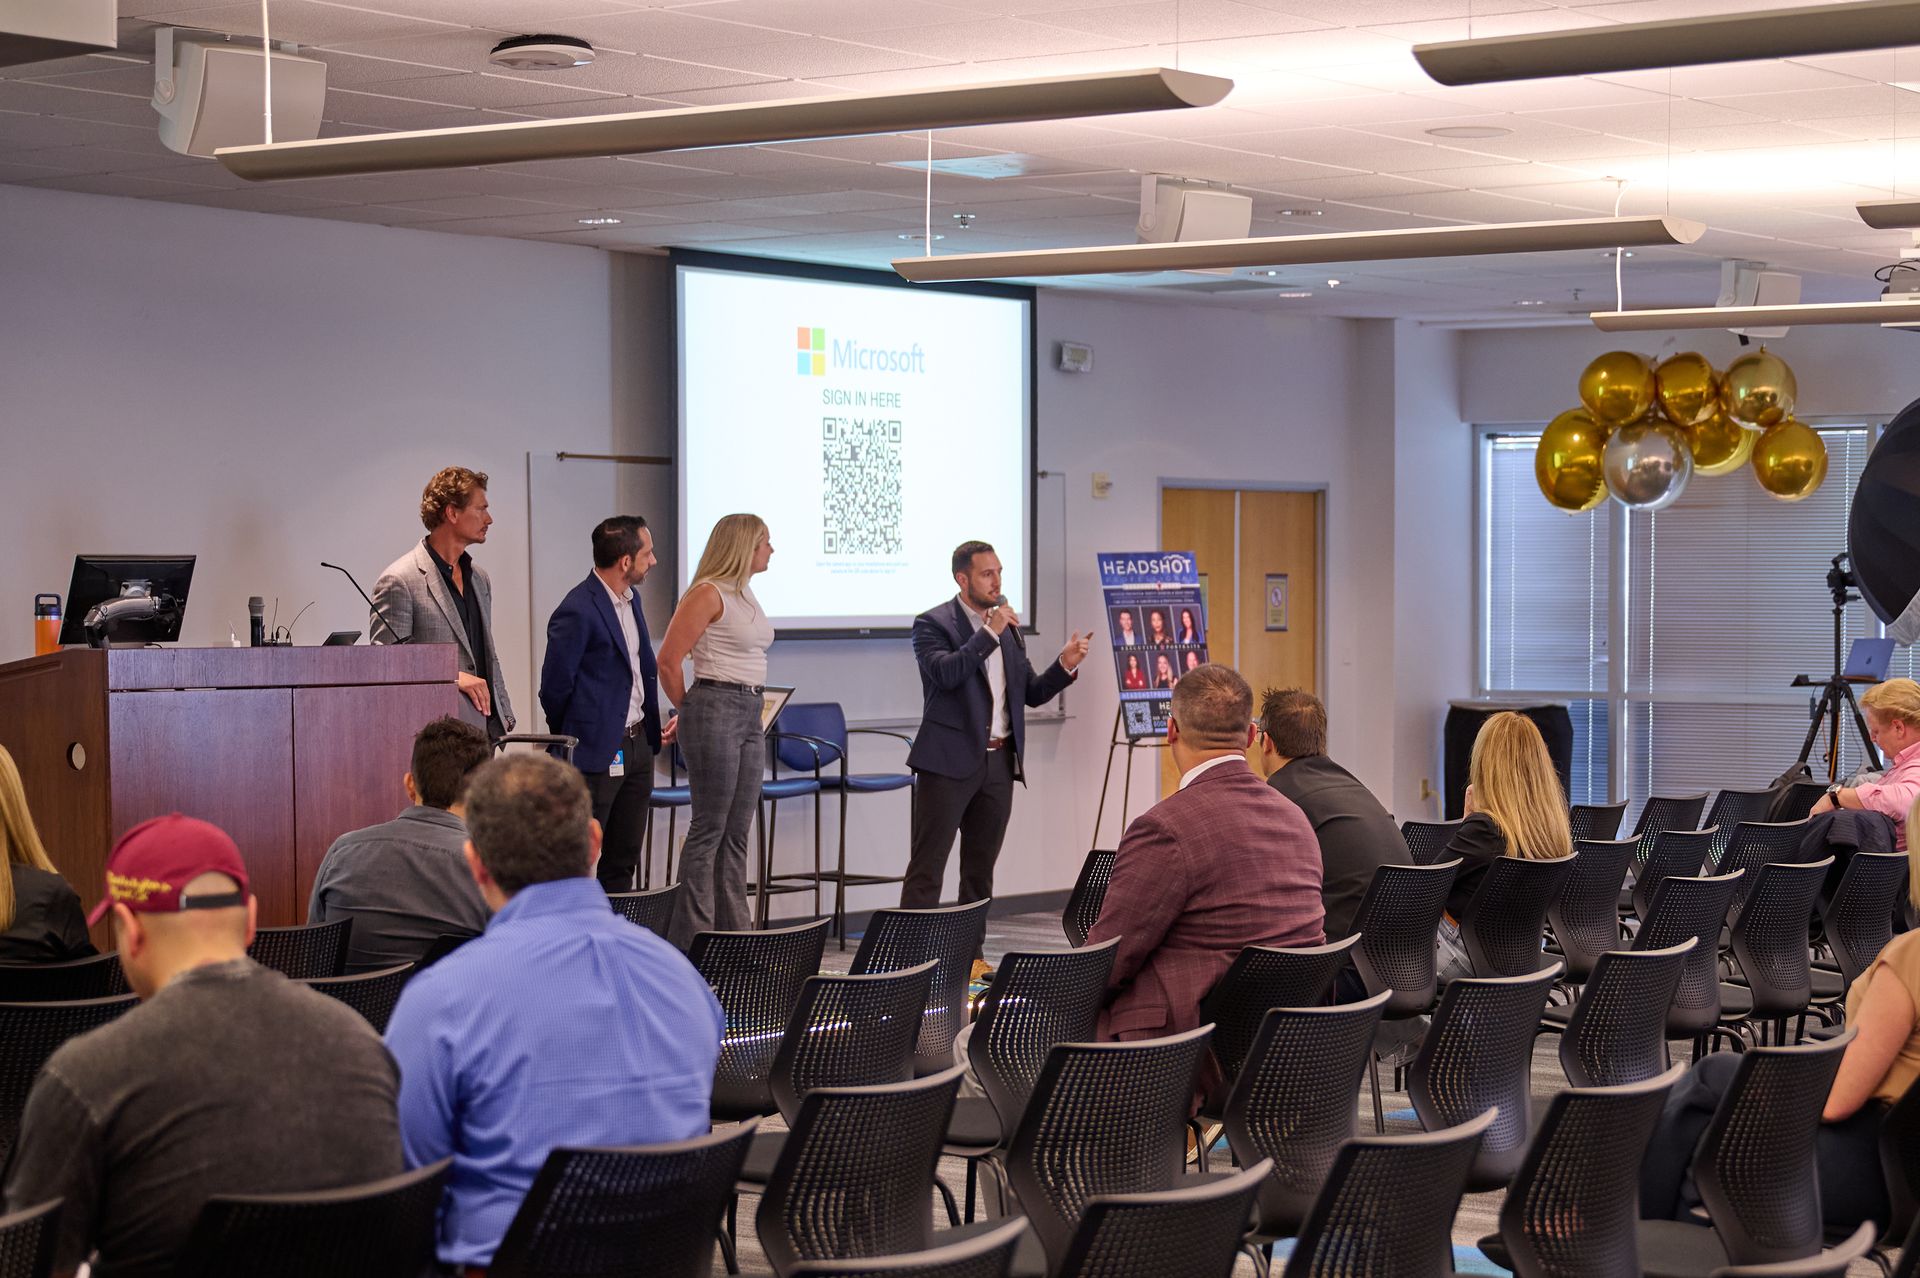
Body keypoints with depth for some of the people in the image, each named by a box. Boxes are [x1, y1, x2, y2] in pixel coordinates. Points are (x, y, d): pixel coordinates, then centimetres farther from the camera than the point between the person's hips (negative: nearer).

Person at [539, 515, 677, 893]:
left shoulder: (631, 598, 11)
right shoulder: (578, 611, -18)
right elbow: (555, 687, -13)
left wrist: (653, 728, 15)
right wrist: (568, 740, 0)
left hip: (638, 744, 9)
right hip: (599, 749, -9)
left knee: (623, 860, 13)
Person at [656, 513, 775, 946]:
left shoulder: (745, 594, 16)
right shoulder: (708, 594, -11)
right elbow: (668, 661, -14)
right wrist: (690, 712, -2)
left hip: (749, 715, 9)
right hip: (716, 711, -9)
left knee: (737, 833, 10)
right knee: (708, 829, -6)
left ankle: (736, 933, 14)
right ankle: (692, 939, -2)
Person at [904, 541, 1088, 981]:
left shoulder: (1008, 628, 15)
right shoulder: (932, 624, -5)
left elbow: (1032, 693, 15)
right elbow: (945, 673, -22)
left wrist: (1065, 666, -2)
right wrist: (989, 633, -22)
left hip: (998, 763, 6)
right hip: (950, 762, -6)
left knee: (981, 867, 10)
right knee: (927, 866, -7)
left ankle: (971, 956, 16)